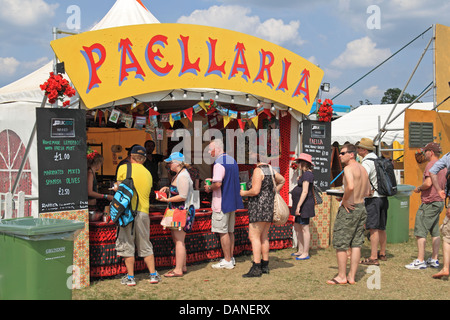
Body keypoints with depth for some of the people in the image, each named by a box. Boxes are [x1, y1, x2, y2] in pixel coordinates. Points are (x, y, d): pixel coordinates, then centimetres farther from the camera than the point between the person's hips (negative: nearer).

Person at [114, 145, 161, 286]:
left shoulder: (124, 168, -1)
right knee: (145, 245, 13)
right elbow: (146, 193, 14)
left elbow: (118, 188, 7)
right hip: (143, 211, 4)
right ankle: (153, 274, 13)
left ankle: (130, 277, 5)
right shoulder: (148, 173, 11)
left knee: (127, 245, 3)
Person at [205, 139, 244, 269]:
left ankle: (227, 261, 0)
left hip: (221, 202, -9)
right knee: (230, 231, 14)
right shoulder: (232, 160, 14)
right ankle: (231, 258, 21)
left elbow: (218, 184, -26)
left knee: (223, 232, -3)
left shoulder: (219, 163, -17)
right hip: (232, 201, 9)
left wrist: (209, 188, -6)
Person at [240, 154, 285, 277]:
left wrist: (244, 193, -3)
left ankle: (256, 268, -13)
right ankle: (265, 266, 17)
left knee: (254, 237, -9)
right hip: (270, 206, 9)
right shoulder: (270, 169, 13)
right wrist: (273, 193, 25)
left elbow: (255, 191, -21)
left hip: (259, 207, -9)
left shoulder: (258, 170, -14)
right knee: (264, 237, 13)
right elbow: (282, 180, 30)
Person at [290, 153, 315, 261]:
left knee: (305, 228, -6)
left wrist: (298, 206, -22)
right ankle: (300, 250, 24)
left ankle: (306, 253, -1)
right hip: (301, 204, 11)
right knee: (297, 227, 15)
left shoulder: (307, 174, -15)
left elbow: (305, 192, -21)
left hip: (305, 203, -11)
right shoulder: (305, 174, 16)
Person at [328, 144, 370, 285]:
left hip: (349, 209, -9)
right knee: (356, 244, 11)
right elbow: (367, 192, 20)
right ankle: (351, 277, 16)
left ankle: (341, 276, 8)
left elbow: (350, 186, -32)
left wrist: (344, 201, -19)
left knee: (340, 244, 2)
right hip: (362, 207, 9)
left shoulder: (349, 168, -15)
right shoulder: (363, 169, 12)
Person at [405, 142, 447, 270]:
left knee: (420, 232, -6)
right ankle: (434, 259, 16)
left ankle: (420, 261, -6)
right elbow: (445, 185, 20)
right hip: (440, 202, 10)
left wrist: (418, 188, -8)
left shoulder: (431, 165, -14)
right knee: (435, 232, 13)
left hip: (429, 203, -10)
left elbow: (428, 183, -24)